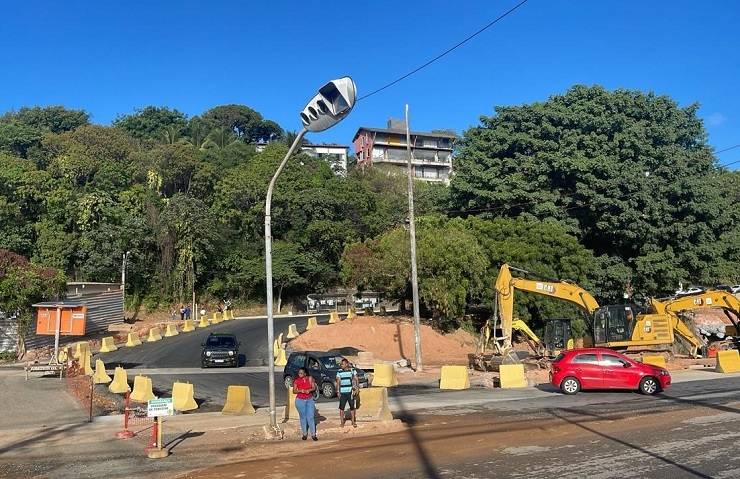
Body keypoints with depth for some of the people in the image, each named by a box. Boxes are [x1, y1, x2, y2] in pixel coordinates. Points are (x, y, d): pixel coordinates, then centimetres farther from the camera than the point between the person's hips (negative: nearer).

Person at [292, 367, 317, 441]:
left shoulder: (310, 379, -4)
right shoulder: (296, 381, -6)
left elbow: (314, 388, -2)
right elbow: (294, 391, -4)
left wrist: (309, 390, -21)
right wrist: (300, 391, -21)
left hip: (310, 400, 0)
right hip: (300, 400, 0)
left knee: (311, 417, -1)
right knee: (303, 417, 7)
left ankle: (313, 434, 4)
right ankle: (304, 434, 18)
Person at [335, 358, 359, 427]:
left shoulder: (352, 370, 0)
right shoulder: (339, 372, 1)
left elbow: (356, 380, 4)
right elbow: (338, 382, 2)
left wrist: (357, 388, -6)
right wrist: (338, 392, -3)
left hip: (350, 392, 0)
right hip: (342, 392, 0)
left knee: (352, 407, 7)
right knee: (341, 407, -2)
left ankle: (353, 422, 20)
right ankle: (342, 422, 10)